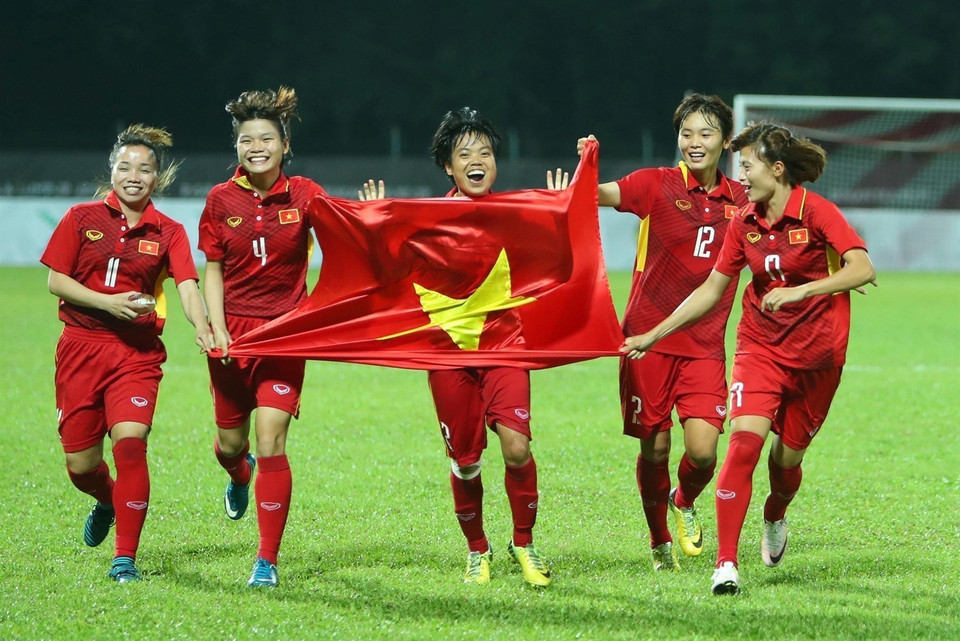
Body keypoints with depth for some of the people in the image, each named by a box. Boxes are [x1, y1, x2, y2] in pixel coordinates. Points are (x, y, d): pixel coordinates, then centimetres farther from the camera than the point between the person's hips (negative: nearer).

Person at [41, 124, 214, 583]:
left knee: (130, 442, -21)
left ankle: (126, 558, -12)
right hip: (81, 346, 1)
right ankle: (107, 501, 41)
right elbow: (55, 281, 1)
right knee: (79, 464, 3)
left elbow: (187, 287, -10)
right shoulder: (82, 218, 4)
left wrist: (202, 329, -31)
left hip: (137, 352, -1)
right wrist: (109, 303, -13)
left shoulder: (168, 233, 3)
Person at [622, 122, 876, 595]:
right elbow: (712, 289, 11)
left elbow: (863, 270, -24)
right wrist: (653, 336, 9)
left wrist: (801, 291, -34)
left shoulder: (817, 213, -13)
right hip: (760, 346, 3)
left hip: (816, 352, -3)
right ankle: (726, 564, -19)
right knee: (745, 438, -18)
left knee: (788, 457, 6)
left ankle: (774, 519, 43)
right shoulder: (744, 223, 2)